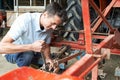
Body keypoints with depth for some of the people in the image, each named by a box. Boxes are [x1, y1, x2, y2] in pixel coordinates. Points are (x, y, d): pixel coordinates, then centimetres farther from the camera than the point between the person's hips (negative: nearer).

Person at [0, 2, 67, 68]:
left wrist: (48, 58, -20)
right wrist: (31, 47, -48)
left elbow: (46, 46, 2)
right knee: (27, 55, -36)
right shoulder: (25, 20, -33)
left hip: (33, 53, 6)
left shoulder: (49, 27, -15)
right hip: (13, 53, -5)